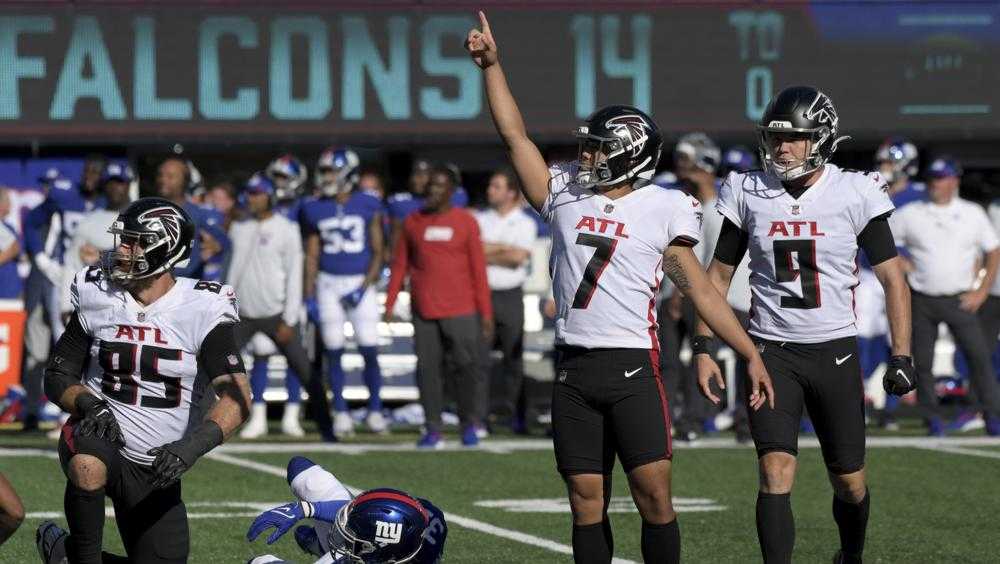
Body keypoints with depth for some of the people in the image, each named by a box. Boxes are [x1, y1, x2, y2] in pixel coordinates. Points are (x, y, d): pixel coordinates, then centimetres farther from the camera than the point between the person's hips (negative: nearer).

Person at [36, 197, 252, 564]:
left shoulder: (201, 309, -12)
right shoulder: (97, 297, -3)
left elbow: (238, 398, -19)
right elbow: (58, 375, 3)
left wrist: (193, 445, -35)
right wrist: (89, 405, -19)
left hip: (156, 469, 1)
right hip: (101, 437, -1)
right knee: (90, 465, -37)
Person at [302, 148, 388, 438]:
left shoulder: (368, 207, -2)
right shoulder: (316, 210, 5)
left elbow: (378, 251, 0)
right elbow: (312, 255, 9)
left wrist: (364, 286, -11)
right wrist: (309, 295, 4)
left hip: (360, 283, -2)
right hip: (328, 283, 2)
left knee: (370, 350, -6)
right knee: (334, 351, 3)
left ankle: (375, 410, 7)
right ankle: (341, 412, 11)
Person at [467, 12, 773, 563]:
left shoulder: (661, 211, 1)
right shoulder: (565, 196, 9)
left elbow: (701, 291, 4)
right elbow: (514, 135, 9)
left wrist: (751, 355, 1)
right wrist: (491, 64, 3)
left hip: (633, 369, -3)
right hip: (574, 370, 3)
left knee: (654, 494, -9)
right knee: (587, 500, 5)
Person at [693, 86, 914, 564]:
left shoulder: (855, 194, -5)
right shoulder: (749, 194, 0)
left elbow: (892, 278, -1)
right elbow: (719, 275, 9)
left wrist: (901, 355, -8)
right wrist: (703, 349, 2)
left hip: (835, 351, 0)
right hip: (771, 351, 0)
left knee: (849, 483, 9)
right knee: (776, 473, -15)